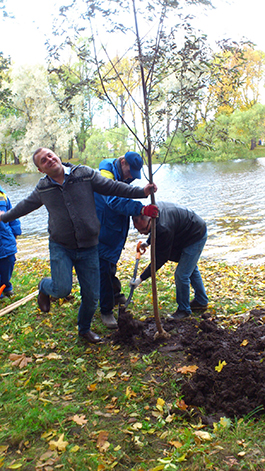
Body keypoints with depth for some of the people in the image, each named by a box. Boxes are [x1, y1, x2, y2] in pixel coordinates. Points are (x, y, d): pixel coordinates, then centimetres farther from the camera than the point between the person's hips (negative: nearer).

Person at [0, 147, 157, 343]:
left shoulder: (85, 174, -3)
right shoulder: (43, 188, 4)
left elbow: (113, 187, -1)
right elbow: (26, 205, 22)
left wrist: (142, 192, -8)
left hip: (88, 248, 0)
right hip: (60, 247, 0)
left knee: (92, 297, 5)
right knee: (62, 289, -18)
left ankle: (85, 329, 34)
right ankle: (44, 286, 20)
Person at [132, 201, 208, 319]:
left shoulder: (164, 229, -40)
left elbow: (160, 259, -31)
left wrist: (141, 278, -27)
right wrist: (148, 242, 6)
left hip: (196, 237, -10)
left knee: (182, 275, -10)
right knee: (192, 269, 24)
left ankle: (184, 309, 10)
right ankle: (201, 302, 42)